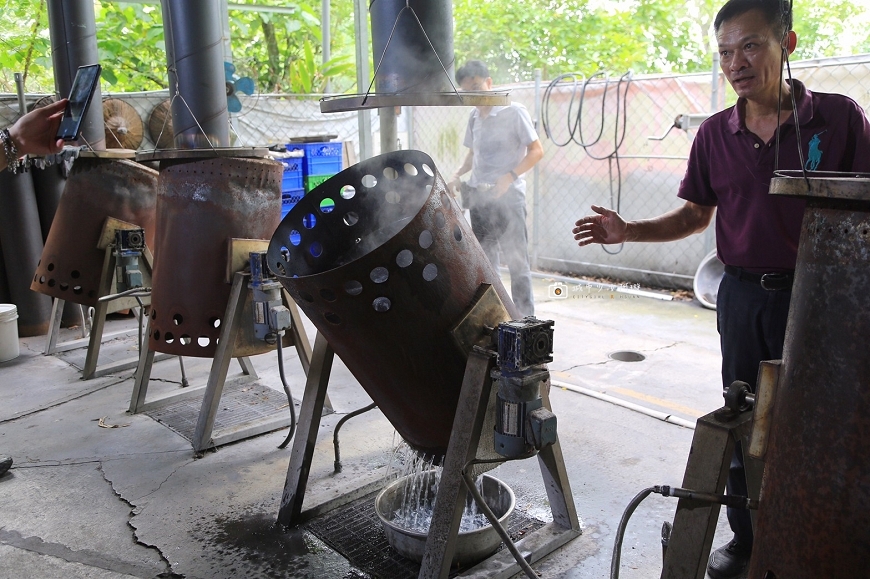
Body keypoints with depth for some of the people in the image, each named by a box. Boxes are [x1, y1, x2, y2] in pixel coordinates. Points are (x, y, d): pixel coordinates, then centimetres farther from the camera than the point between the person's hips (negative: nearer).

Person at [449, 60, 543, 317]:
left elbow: (536, 151, -10)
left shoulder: (514, 112, -6)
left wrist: (510, 176, -22)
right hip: (478, 197, 7)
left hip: (508, 197, -7)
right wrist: (458, 174, 6)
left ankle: (525, 319, 5)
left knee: (516, 261, -3)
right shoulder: (474, 117, 13)